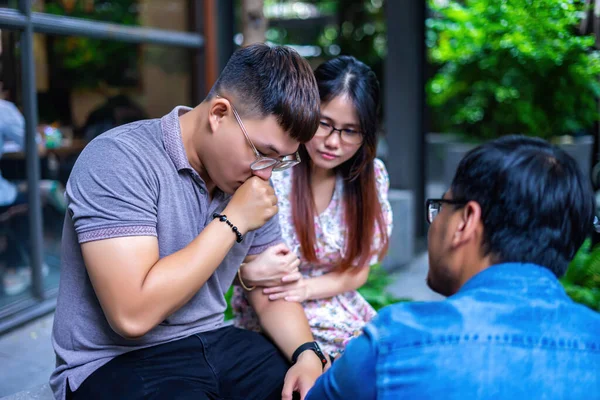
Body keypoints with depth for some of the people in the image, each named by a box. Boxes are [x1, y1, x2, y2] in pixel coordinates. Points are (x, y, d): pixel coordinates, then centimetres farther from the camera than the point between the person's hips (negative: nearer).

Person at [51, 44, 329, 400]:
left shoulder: (250, 178, 3)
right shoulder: (119, 160, -18)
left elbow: (271, 297, 8)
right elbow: (133, 314, -27)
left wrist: (308, 353, -11)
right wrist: (232, 221, -21)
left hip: (214, 344, 6)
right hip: (119, 363, -5)